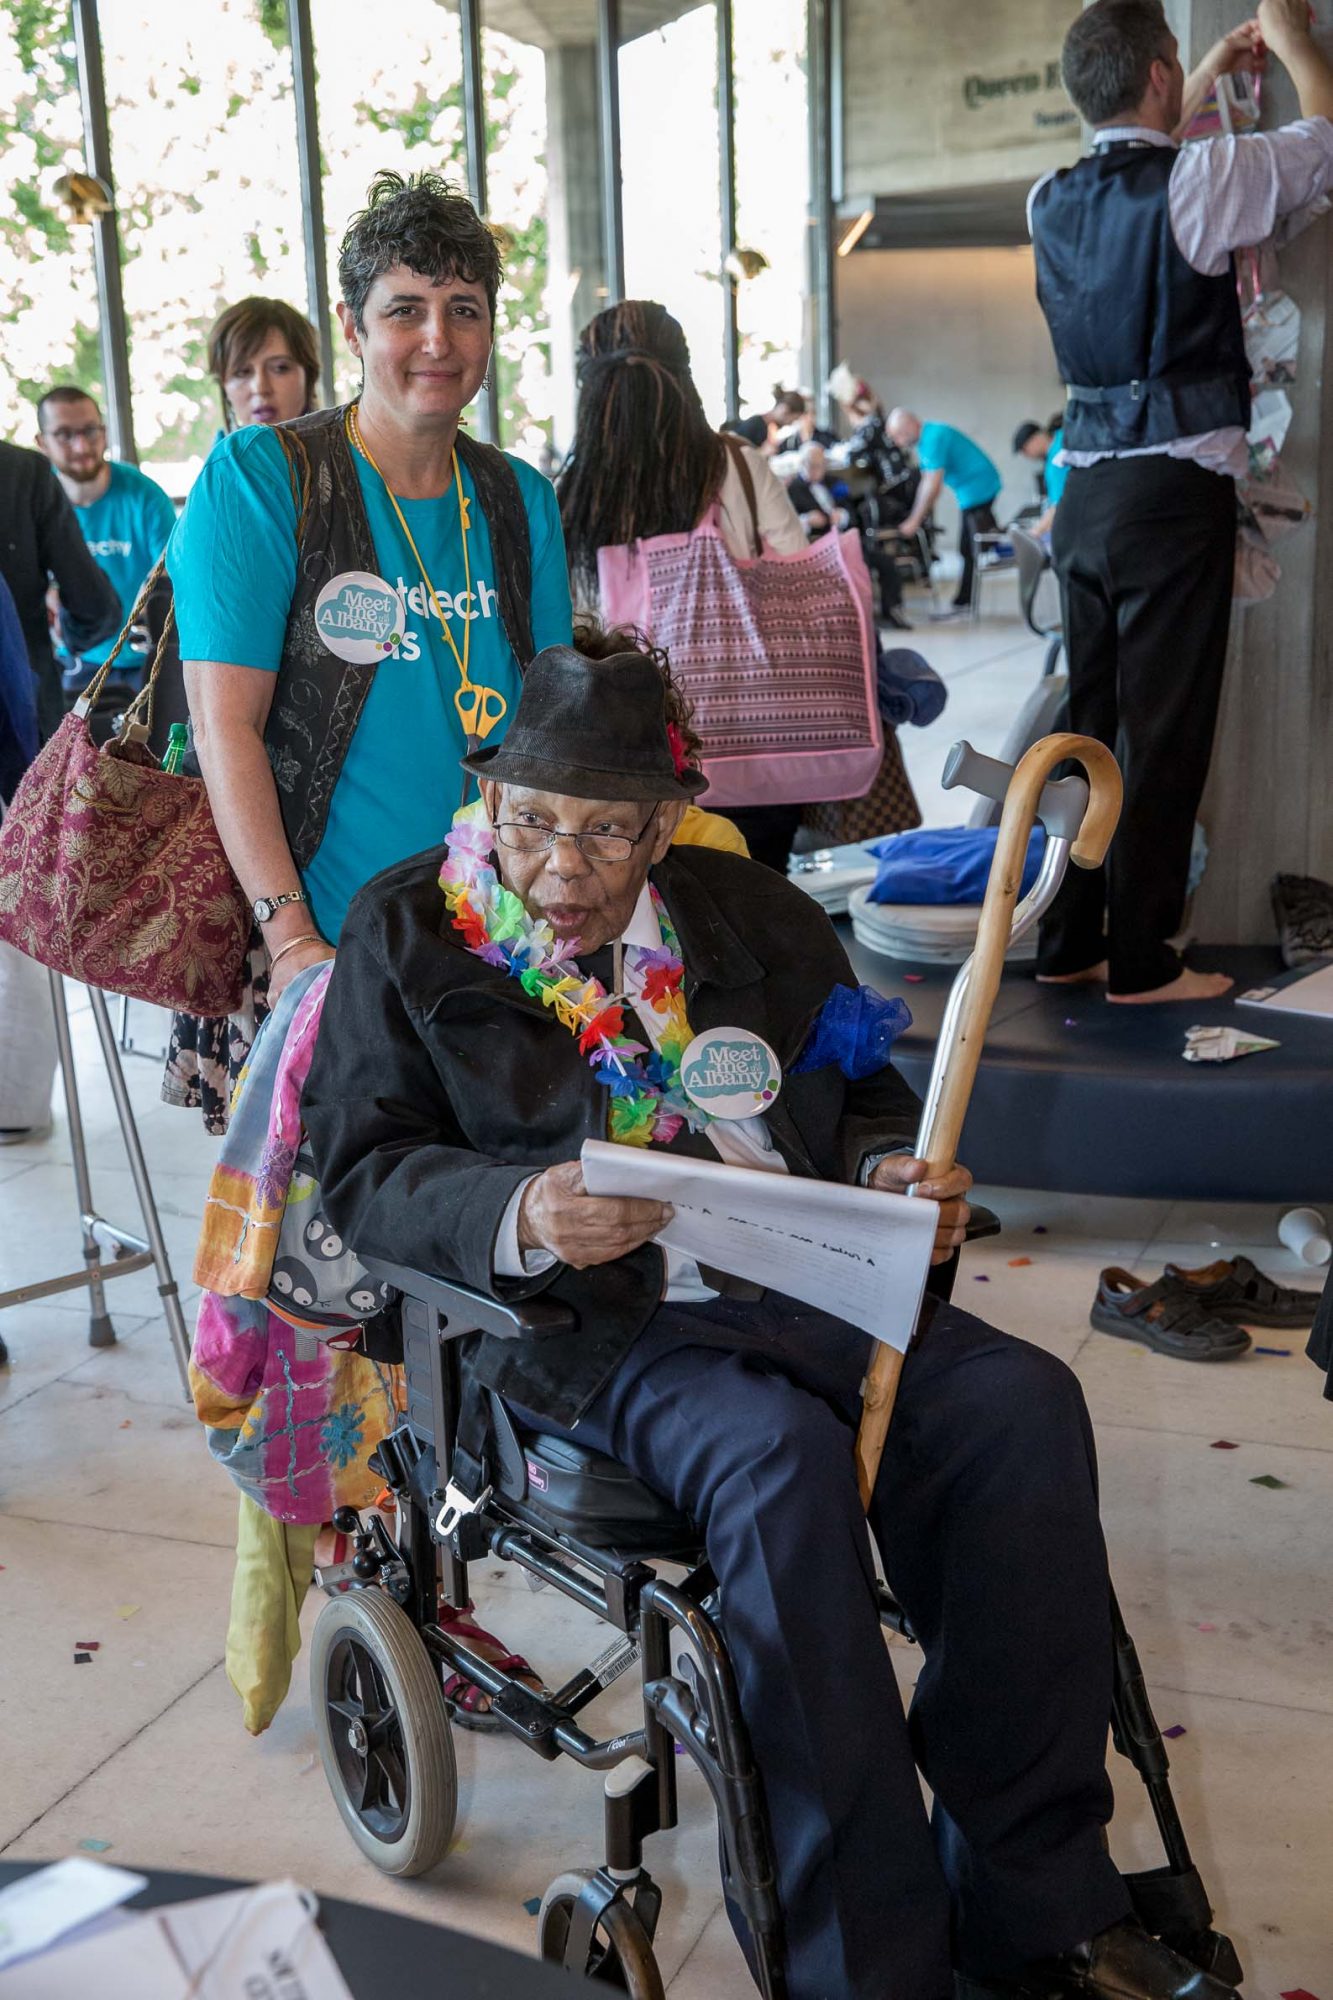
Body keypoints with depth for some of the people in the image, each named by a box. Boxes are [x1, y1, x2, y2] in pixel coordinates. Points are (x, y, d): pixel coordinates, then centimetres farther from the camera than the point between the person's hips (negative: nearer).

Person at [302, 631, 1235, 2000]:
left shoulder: (754, 915, 18)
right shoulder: (405, 933, 8)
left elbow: (863, 1094, 23)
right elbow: (364, 1170, 0)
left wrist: (896, 1175, -2)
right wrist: (525, 1216, -20)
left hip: (804, 1287, 4)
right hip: (590, 1323, -4)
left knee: (1022, 1404, -22)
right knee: (781, 1455, -33)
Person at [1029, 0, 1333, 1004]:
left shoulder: (1053, 200, 9)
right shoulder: (1197, 184, -10)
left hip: (1086, 494, 7)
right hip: (1176, 493, -7)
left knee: (1088, 722, 12)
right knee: (1166, 733, -1)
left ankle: (1068, 940, 18)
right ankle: (1141, 960, 4)